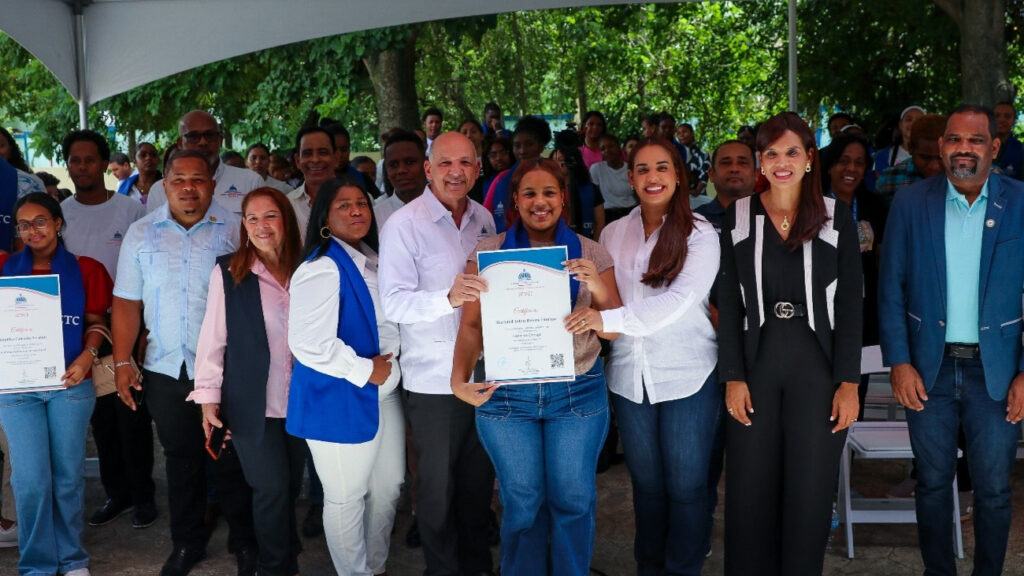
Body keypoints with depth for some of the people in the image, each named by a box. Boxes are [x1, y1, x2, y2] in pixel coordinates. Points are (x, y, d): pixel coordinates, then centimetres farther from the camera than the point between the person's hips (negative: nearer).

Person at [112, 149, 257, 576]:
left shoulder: (234, 230, -3)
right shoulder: (142, 233, 6)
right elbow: (127, 302, 6)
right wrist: (122, 363, 0)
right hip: (165, 368, 3)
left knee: (232, 460, 5)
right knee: (181, 459, 14)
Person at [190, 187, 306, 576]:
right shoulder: (227, 272, -7)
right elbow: (213, 338, -6)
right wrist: (208, 396, -9)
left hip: (300, 402, 4)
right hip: (252, 404, -4)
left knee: (291, 488, 14)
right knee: (272, 489, -2)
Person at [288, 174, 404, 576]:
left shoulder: (373, 261, 9)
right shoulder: (322, 269, -19)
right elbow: (307, 343, -28)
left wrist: (390, 369, 12)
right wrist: (364, 371, -19)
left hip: (384, 393, 9)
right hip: (341, 401, -8)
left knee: (388, 487, 18)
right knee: (346, 498, 8)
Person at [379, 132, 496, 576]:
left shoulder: (484, 219, 7)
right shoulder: (403, 224, -11)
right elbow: (393, 304, -19)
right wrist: (448, 298, -33)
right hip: (434, 381, -5)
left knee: (480, 480, 17)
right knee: (438, 487, 6)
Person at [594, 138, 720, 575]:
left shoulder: (699, 234, -6)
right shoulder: (613, 234, 7)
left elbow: (680, 299, -20)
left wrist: (610, 320, -29)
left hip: (688, 376, -3)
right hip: (630, 376, 4)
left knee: (686, 486, 4)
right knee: (645, 482, 15)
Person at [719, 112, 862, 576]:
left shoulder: (837, 217, 2)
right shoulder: (738, 217, 4)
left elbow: (850, 305, 0)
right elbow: (728, 305, 3)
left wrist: (849, 382, -6)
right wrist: (733, 377, -5)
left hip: (817, 368, -1)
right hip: (756, 365, 1)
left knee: (810, 493, 3)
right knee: (750, 490, 4)